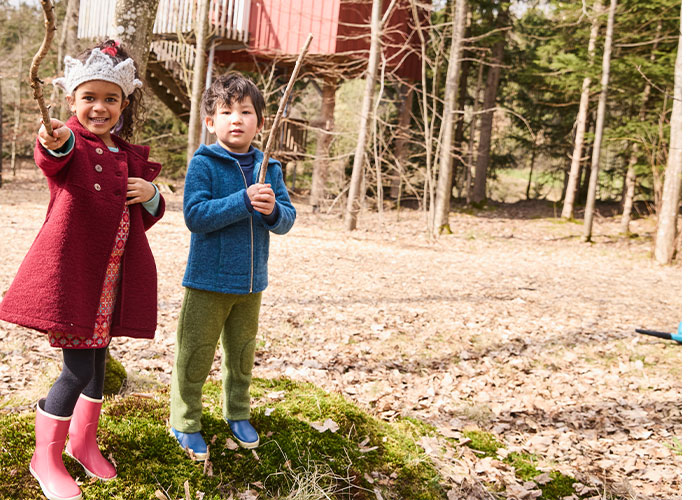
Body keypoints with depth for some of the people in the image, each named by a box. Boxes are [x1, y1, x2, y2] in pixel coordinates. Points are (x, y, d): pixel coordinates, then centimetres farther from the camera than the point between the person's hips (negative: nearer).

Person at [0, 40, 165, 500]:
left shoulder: (130, 157, 12)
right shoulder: (69, 145, -7)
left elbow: (148, 218, 20)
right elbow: (54, 159, -33)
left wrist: (151, 195, -3)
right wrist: (55, 143, -57)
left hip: (114, 276, 6)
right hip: (71, 271, -6)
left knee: (98, 358, 17)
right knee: (79, 370, -6)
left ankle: (83, 440, 38)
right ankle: (46, 457, 15)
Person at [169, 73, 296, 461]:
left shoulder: (268, 168, 4)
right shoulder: (204, 163, -10)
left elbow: (287, 220, 3)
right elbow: (195, 215, -20)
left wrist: (273, 210, -20)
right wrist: (244, 201, -26)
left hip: (251, 282, 5)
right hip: (208, 280, -4)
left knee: (242, 352, 19)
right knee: (195, 355, 4)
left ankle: (237, 413, 36)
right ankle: (186, 423, 20)